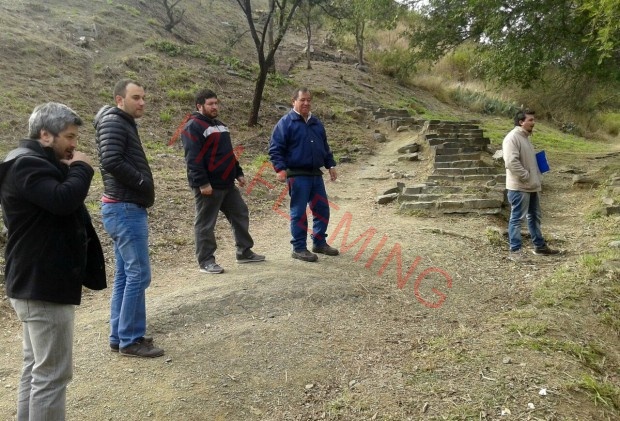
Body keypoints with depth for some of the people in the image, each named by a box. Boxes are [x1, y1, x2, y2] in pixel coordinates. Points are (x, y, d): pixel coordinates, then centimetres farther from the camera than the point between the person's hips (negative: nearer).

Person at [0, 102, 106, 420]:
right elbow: (63, 200, -32)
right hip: (43, 285, -11)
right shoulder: (27, 165, -17)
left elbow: (61, 202, 18)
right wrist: (81, 170, -15)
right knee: (52, 372, -4)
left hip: (36, 282, 11)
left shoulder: (34, 163, 16)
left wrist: (71, 172, 3)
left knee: (36, 367, 19)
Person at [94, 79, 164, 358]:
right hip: (125, 209, -10)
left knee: (124, 275, 13)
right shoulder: (113, 121, -11)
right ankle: (130, 339, 4)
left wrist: (142, 185, 4)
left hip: (126, 208, 10)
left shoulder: (125, 124, 20)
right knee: (138, 274, -6)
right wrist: (143, 182, -14)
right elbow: (112, 161, -24)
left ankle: (119, 336, 21)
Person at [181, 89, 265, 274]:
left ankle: (244, 252, 27)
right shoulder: (193, 126, -11)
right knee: (205, 224, 0)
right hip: (208, 186, -9)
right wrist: (202, 183, -24)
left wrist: (238, 173, 20)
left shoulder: (220, 125, 19)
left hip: (227, 183, 9)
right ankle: (206, 261, 11)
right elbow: (193, 158, -19)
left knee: (240, 215, 14)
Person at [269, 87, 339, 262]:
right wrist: (280, 168, -21)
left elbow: (325, 147, 24)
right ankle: (299, 248, 8)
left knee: (322, 209, 11)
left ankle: (319, 242, 27)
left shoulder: (316, 123, 16)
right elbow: (275, 148, -10)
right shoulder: (286, 122, -6)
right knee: (299, 212, -2)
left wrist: (331, 165, 17)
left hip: (316, 174, 7)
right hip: (297, 175, -7)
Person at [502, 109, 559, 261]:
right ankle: (514, 250, 1)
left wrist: (538, 178, 14)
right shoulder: (512, 138, -15)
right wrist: (526, 177, -20)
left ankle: (540, 246, 29)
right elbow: (511, 162, -26)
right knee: (517, 218, -4)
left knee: (534, 217, 18)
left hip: (532, 186, 10)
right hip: (519, 187, -10)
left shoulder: (525, 137, 17)